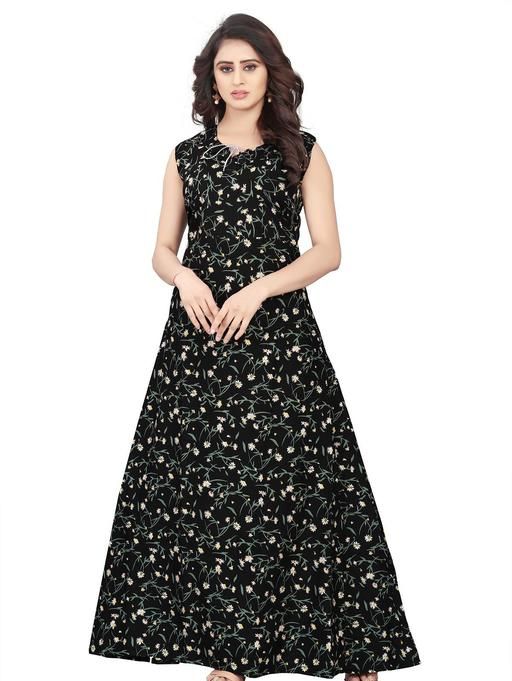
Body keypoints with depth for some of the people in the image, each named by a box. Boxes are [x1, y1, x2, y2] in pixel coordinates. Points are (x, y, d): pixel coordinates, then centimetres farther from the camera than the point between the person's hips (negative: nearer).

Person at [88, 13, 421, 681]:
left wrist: (260, 288, -13)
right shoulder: (186, 156, 13)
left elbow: (328, 251, 0)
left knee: (292, 482, -6)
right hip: (198, 332, 3)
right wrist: (185, 277, -9)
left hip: (277, 332, -2)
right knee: (205, 486, -1)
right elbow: (163, 250, 13)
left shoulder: (302, 152, 6)